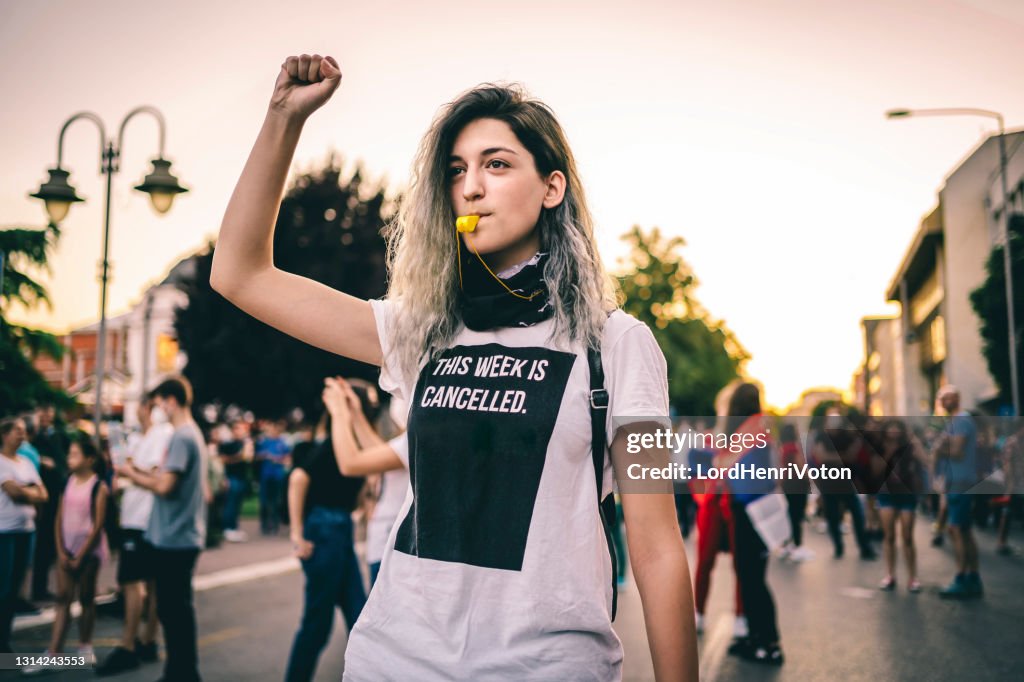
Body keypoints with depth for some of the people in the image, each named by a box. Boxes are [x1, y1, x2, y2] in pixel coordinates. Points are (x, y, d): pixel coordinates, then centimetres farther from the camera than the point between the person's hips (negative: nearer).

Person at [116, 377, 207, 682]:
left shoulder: (181, 437, -17)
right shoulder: (193, 433, 15)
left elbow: (165, 486, -23)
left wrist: (131, 474, -8)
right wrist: (142, 472, 9)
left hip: (174, 538, -10)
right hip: (181, 537, 10)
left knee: (173, 609, -3)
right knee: (175, 607, 16)